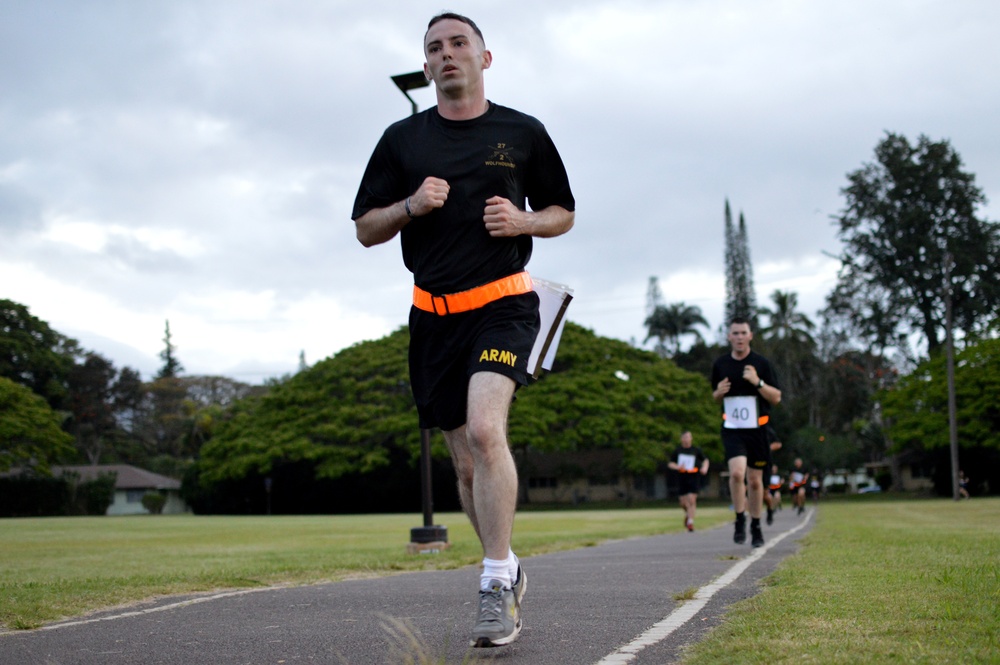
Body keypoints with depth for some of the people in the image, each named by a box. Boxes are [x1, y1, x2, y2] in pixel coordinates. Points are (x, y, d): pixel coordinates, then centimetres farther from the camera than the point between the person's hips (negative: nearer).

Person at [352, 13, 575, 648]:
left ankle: (497, 587, -19)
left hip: (503, 303, -3)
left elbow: (563, 213, 16)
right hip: (434, 314, 3)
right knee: (467, 463, 7)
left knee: (484, 430, -25)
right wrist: (411, 205, -8)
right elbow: (365, 229, 12)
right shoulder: (402, 138, 11)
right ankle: (508, 571, 26)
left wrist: (523, 220, -6)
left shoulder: (524, 133, 7)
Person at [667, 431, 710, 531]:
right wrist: (677, 467, -11)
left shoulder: (696, 450, 6)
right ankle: (687, 514, 35)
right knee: (683, 502, 3)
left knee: (691, 500, -15)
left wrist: (705, 468, -3)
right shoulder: (677, 450, 7)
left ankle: (690, 522, -10)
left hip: (693, 477, -1)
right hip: (681, 478, 1)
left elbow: (705, 460, 17)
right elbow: (670, 463, 10)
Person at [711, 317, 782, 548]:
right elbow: (715, 396, 18)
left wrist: (758, 382, -19)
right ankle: (740, 520, -4)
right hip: (732, 429, 0)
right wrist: (719, 392, -6)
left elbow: (776, 398, -3)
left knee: (755, 480, 8)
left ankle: (756, 527, 25)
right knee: (737, 472, -21)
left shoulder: (761, 363, -2)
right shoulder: (720, 364, 4)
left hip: (757, 429, 0)